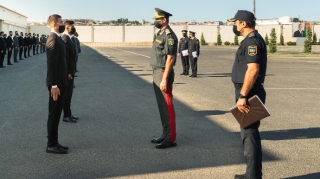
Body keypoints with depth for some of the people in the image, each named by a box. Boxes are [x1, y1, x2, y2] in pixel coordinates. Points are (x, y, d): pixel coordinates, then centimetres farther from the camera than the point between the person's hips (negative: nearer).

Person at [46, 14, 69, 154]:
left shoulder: (57, 38, 14)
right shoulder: (53, 40, -17)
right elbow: (51, 64, -21)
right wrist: (54, 85, -23)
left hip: (60, 82, 10)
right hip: (56, 83, -10)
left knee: (56, 113, 13)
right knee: (54, 113, -4)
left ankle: (53, 142, 21)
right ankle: (51, 145, 3)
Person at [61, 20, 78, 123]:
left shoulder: (68, 38, 13)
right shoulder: (65, 39, -19)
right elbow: (64, 57, -22)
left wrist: (71, 71, 15)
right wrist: (68, 72, -21)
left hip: (70, 71, 10)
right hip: (67, 72, -10)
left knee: (68, 93, 15)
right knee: (67, 94, 0)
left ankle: (68, 114, 24)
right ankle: (66, 116, 8)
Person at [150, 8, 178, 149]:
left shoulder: (169, 35, -15)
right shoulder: (160, 34, 15)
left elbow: (170, 58, -21)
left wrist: (164, 79, -23)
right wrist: (158, 77, 19)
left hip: (163, 74, -10)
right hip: (157, 74, 10)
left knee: (167, 106, -5)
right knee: (162, 106, 14)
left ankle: (170, 139, 0)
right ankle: (165, 135, 22)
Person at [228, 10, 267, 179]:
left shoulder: (252, 41, -16)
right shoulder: (252, 40, 16)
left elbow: (253, 70, -27)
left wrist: (242, 96, -27)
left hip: (249, 94, -11)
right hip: (248, 93, 11)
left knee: (249, 133, -4)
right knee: (248, 133, 16)